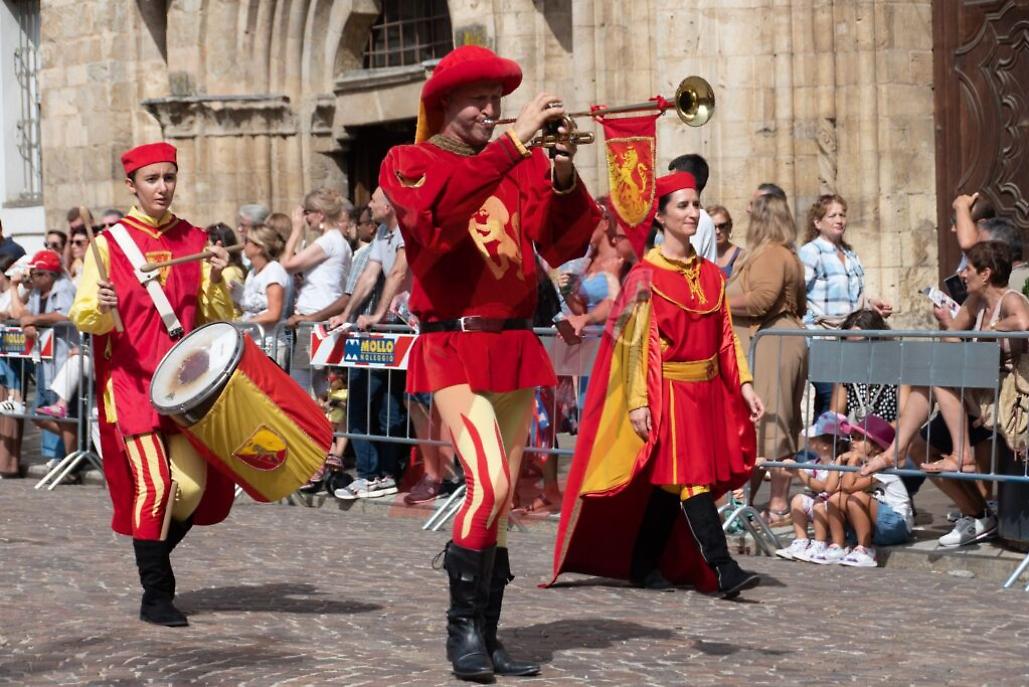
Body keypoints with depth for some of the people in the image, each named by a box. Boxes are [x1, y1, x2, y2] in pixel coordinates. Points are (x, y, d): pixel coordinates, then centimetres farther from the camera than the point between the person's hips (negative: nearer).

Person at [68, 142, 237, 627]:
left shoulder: (195, 241, 10)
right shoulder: (110, 243, 1)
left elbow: (218, 318, 10)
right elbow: (82, 316, -2)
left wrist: (216, 280, -9)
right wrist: (101, 307, -24)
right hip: (133, 381, -3)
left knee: (192, 487, -6)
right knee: (154, 482, -14)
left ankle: (153, 555, 23)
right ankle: (156, 596, -2)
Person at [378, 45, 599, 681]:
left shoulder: (522, 165, 12)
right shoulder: (409, 162, 0)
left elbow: (566, 245, 2)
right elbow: (442, 205, -24)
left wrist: (563, 175, -13)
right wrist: (515, 143, -26)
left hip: (516, 348, 5)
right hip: (455, 348, -5)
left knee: (502, 497, 8)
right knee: (489, 482, -20)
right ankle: (463, 627, -5)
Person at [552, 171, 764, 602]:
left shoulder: (710, 275, 11)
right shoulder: (646, 275, -6)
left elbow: (726, 337, 12)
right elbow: (635, 342, -10)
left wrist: (743, 385, 3)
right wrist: (638, 401, -15)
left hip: (707, 391, 6)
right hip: (667, 390, -6)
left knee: (670, 483, 9)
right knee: (690, 477, -11)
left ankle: (644, 564, 19)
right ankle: (723, 569, -17)